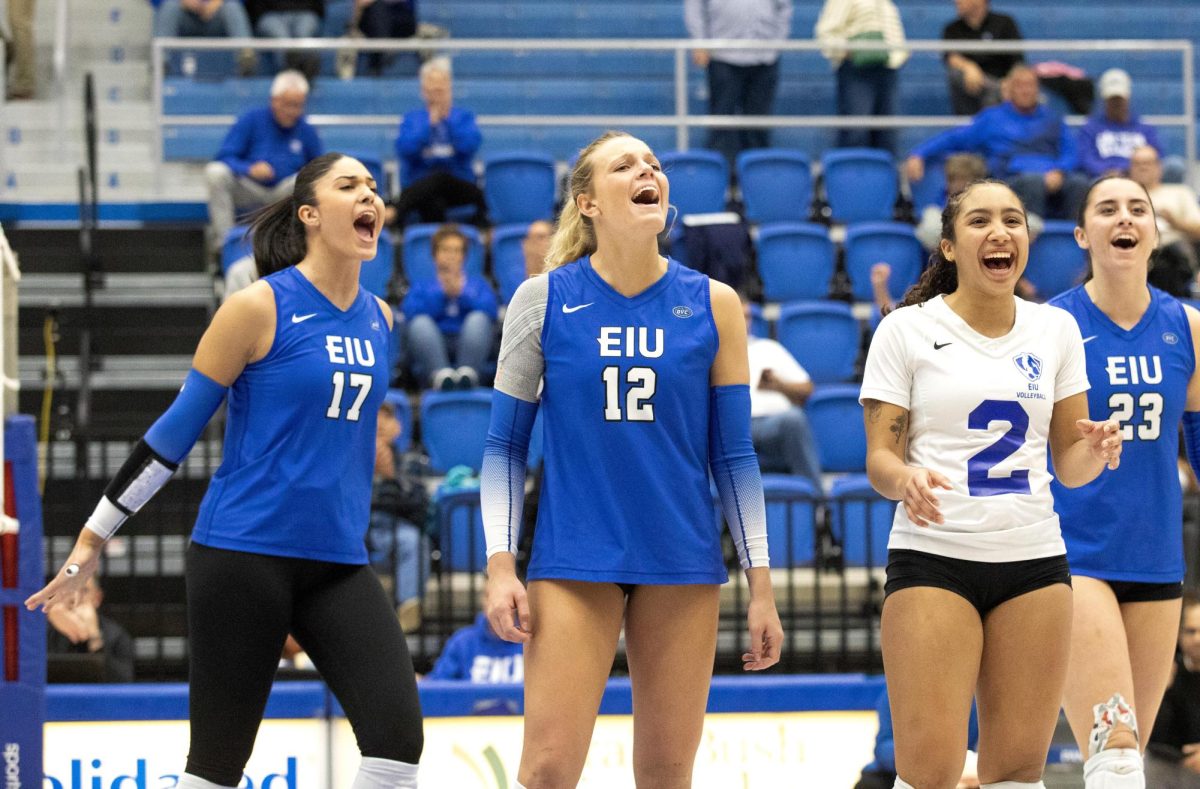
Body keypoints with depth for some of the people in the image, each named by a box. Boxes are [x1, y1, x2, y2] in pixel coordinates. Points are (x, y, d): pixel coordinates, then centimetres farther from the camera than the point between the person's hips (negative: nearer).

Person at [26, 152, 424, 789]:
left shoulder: (378, 318, 9)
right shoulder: (259, 307, -8)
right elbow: (176, 428, -5)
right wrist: (91, 541, -3)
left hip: (338, 563, 5)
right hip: (244, 552, -5)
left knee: (397, 736, -12)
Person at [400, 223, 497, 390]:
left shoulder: (477, 283, 28)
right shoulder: (421, 287, 27)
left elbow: (490, 311, 5)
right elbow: (411, 315, 3)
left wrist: (461, 294, -7)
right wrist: (442, 294, -5)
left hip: (468, 346, 0)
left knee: (478, 318, -29)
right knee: (420, 323, -30)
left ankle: (467, 373, -53)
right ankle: (440, 374, -56)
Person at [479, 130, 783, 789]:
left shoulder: (713, 305, 3)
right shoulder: (542, 300, 0)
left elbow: (733, 454, 6)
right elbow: (505, 445, 4)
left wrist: (760, 584, 2)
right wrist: (500, 563, -6)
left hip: (683, 562, 2)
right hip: (572, 559, -2)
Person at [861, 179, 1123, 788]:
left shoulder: (1056, 330, 9)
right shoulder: (907, 331, 0)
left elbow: (1068, 464, 13)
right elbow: (879, 458, -2)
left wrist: (1094, 452, -11)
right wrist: (903, 479, -25)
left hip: (1035, 559, 3)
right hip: (934, 556, -3)